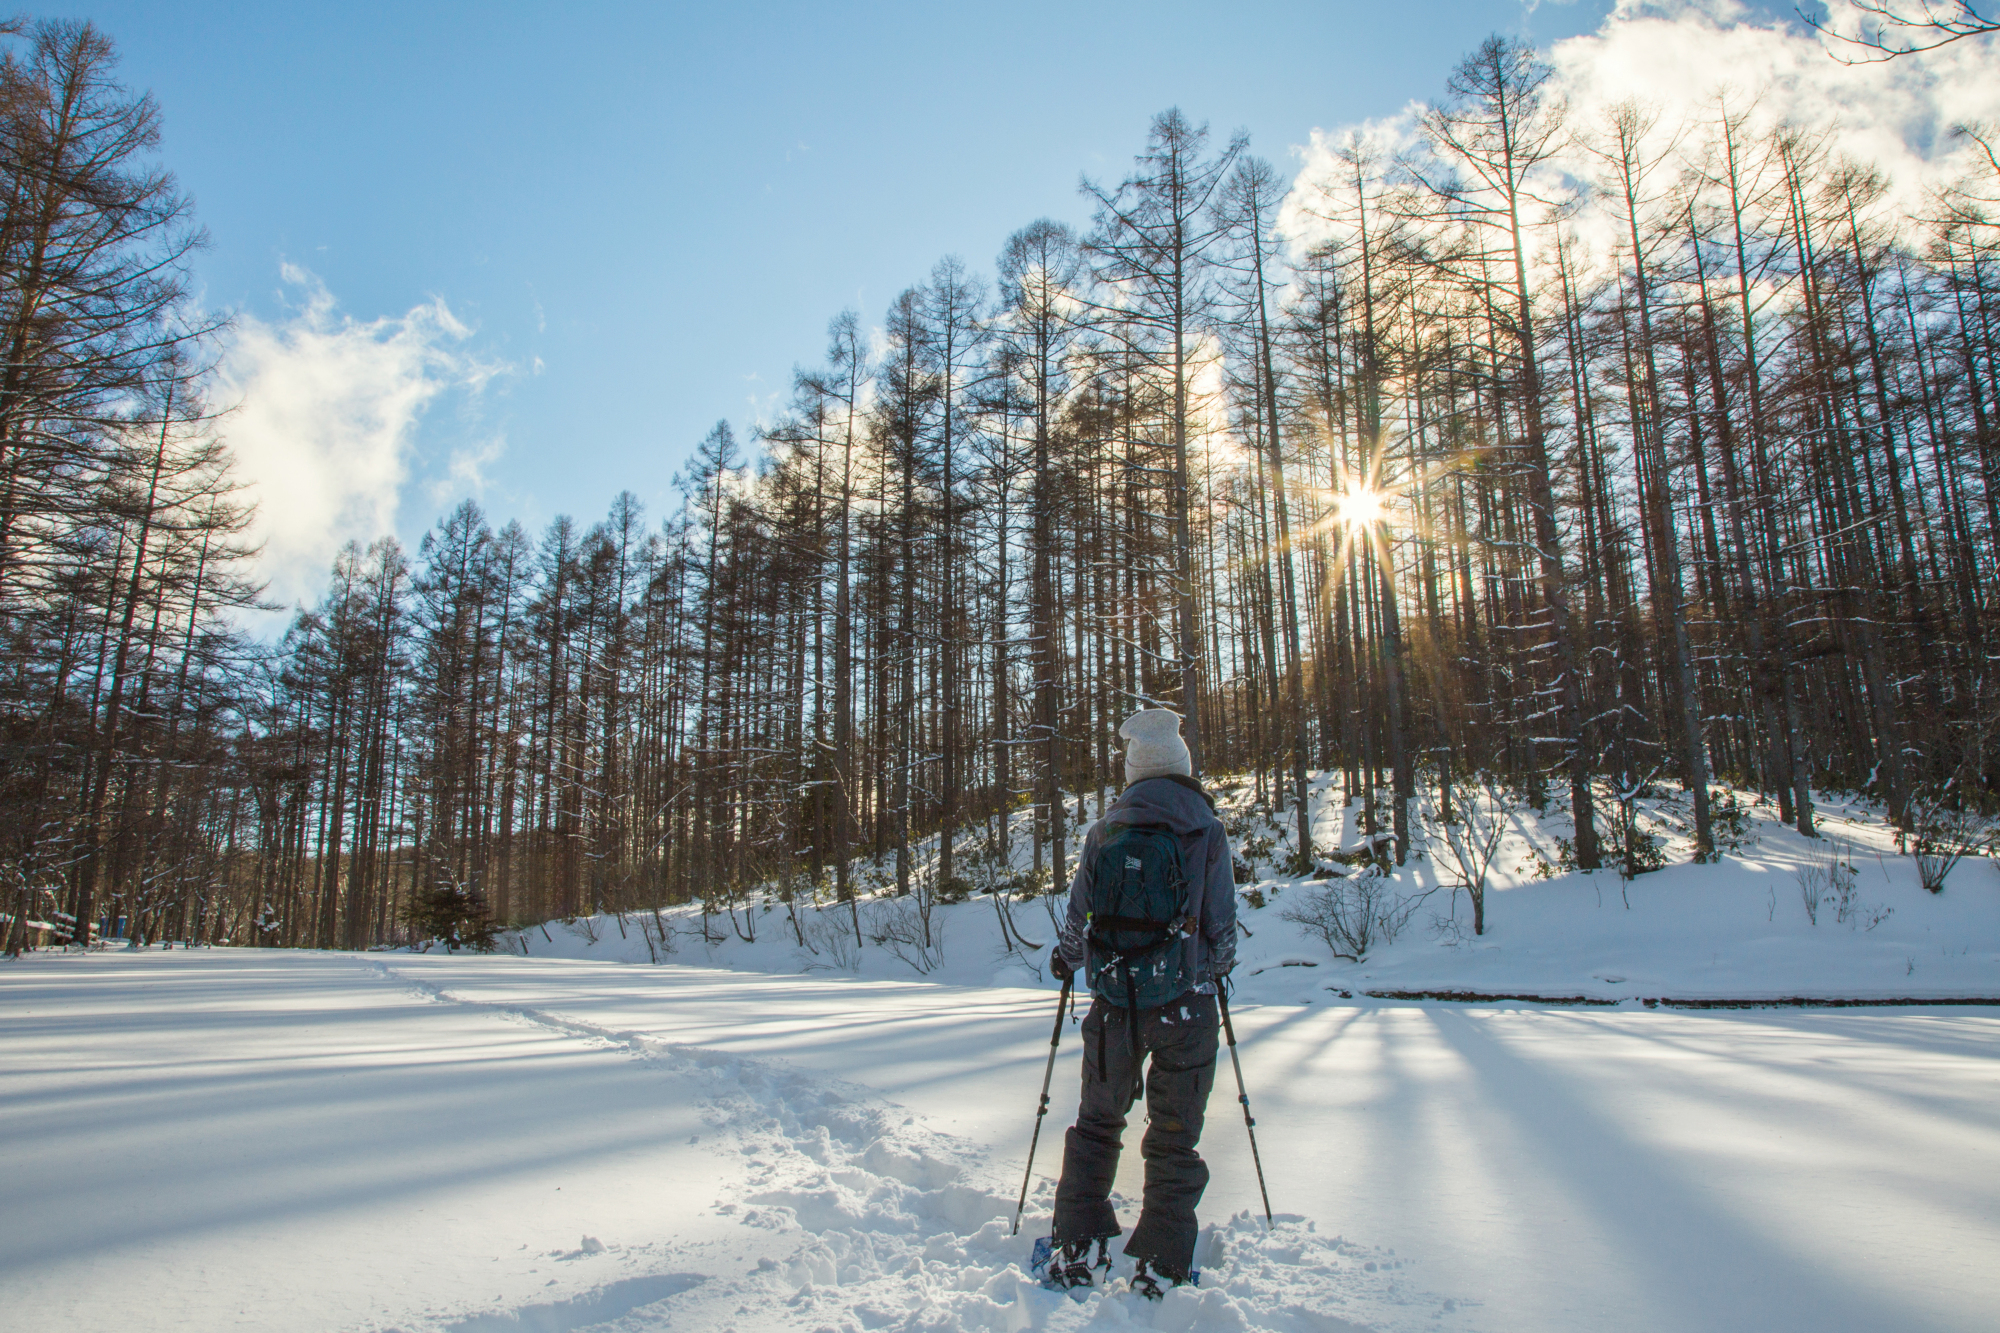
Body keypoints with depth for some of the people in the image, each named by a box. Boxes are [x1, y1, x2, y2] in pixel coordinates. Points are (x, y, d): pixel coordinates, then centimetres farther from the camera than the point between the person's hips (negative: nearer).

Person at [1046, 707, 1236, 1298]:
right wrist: (1217, 968, 21)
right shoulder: (1207, 832, -4)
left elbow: (1078, 914, 5)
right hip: (1185, 1003, -1)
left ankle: (1078, 1247, 18)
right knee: (1174, 1136, 11)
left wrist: (1066, 958, 26)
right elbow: (1222, 924, 0)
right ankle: (1159, 1268, 13)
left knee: (1097, 1122, 18)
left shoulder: (1104, 831, 1)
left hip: (1114, 1003, 2)